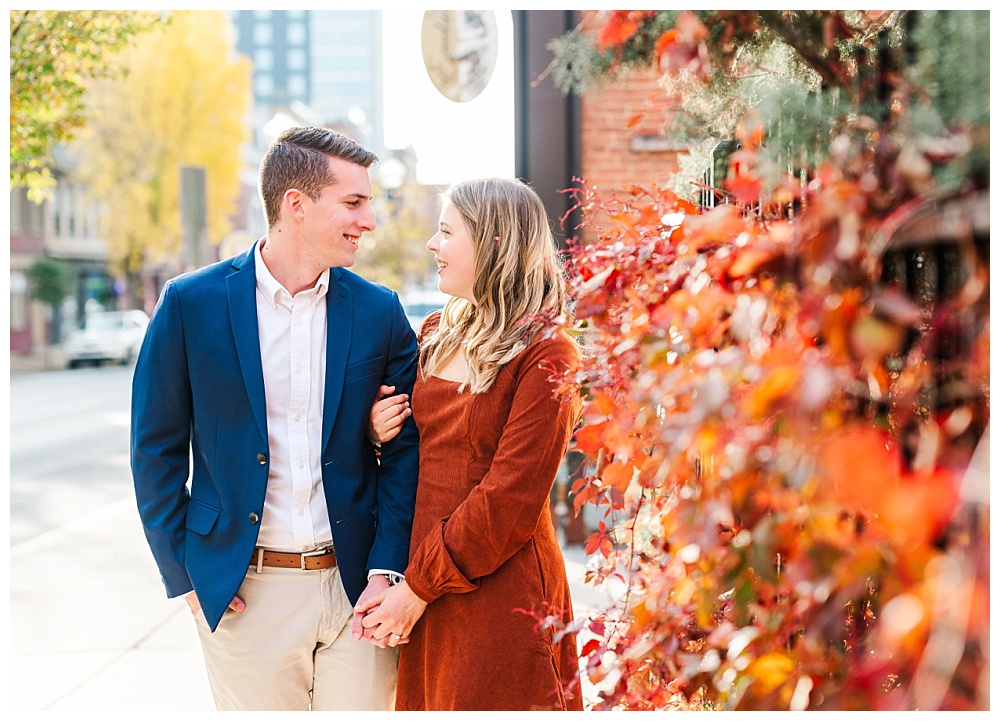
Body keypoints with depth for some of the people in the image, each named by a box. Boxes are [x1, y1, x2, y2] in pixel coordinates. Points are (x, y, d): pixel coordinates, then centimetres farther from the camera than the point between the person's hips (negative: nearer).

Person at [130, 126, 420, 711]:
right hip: (243, 593, -1)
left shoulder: (380, 312, 3)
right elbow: (157, 449, 2)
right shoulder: (191, 305, -3)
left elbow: (405, 448, 4)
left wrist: (386, 570, -6)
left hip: (354, 588, 2)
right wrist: (185, 575, -2)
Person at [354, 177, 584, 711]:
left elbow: (509, 503, -16)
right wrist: (379, 434, -1)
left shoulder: (545, 356, -13)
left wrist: (421, 586, -14)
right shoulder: (436, 334, 9)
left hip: (499, 594, -6)